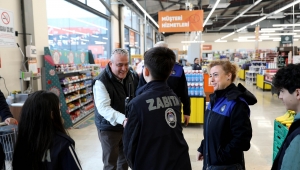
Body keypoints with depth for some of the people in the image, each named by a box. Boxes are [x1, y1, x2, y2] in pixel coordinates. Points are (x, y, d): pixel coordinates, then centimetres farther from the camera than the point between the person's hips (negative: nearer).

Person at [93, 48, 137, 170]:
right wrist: (122, 119, -49)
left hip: (127, 126, 6)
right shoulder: (101, 81, -23)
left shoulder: (130, 76, -1)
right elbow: (103, 107, -35)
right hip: (109, 128, -6)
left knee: (125, 158, 22)